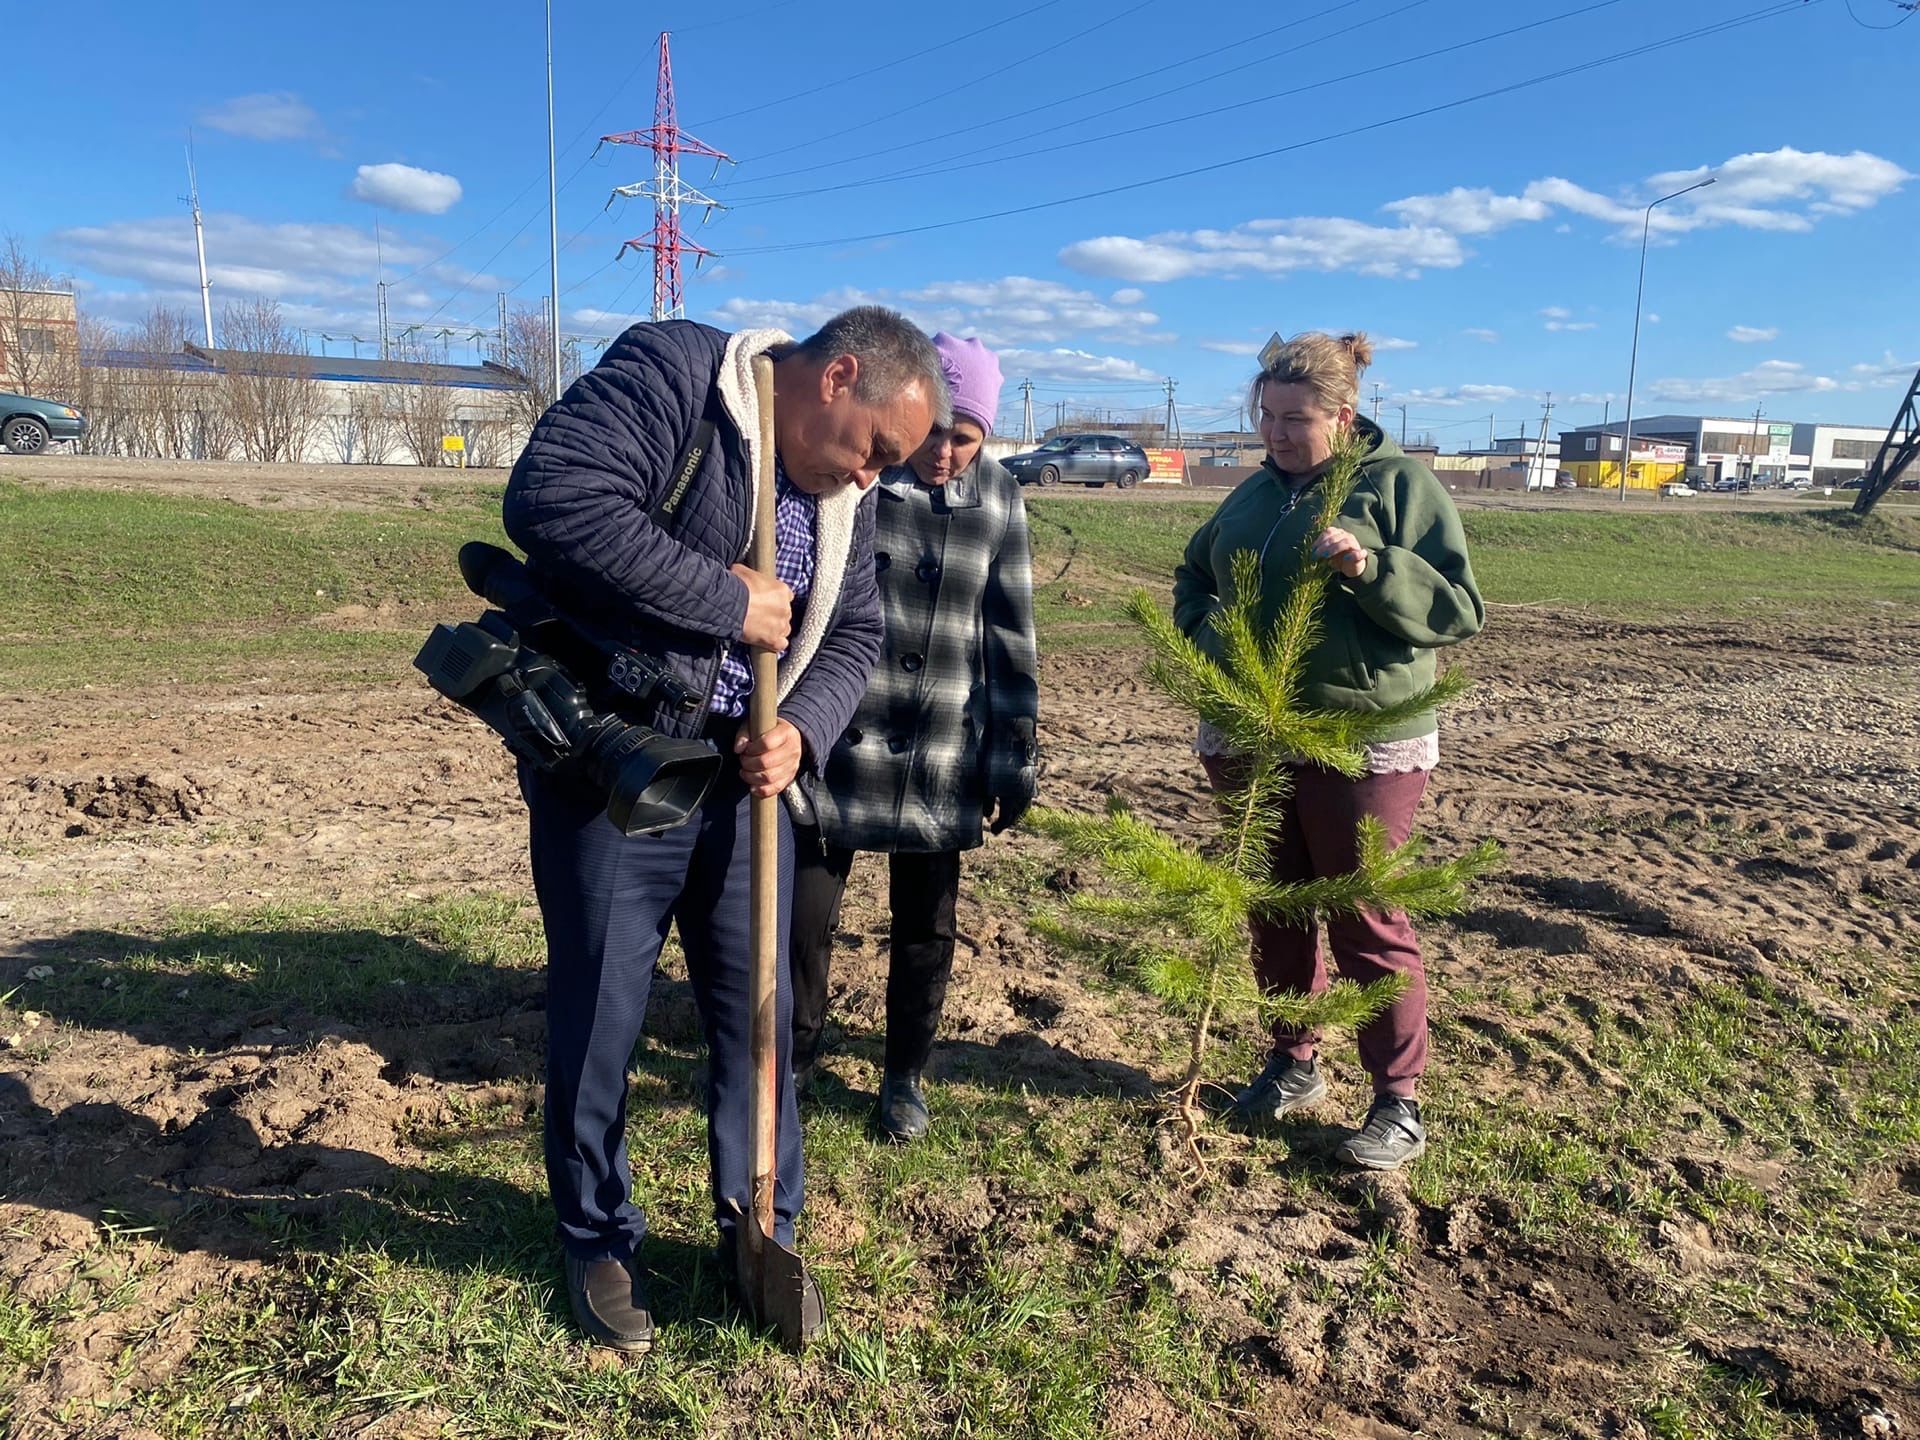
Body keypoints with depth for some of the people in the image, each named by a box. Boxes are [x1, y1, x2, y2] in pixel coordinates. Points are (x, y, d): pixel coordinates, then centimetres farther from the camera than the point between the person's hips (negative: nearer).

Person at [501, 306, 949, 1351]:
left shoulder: (842, 492, 7)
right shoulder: (672, 373, -16)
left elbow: (854, 633, 11)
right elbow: (551, 499, -29)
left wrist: (803, 730, -9)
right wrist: (727, 599, -24)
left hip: (741, 779, 6)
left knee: (759, 1012, 13)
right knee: (599, 1019, 8)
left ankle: (762, 1232, 34)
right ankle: (597, 1239, 32)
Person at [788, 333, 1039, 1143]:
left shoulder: (998, 503, 2)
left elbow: (1011, 636, 6)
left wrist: (1013, 760, 4)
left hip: (943, 761, 2)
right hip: (836, 742, -2)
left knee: (926, 927, 12)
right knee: (804, 912, 3)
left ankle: (904, 1074, 33)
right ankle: (795, 1053, 29)